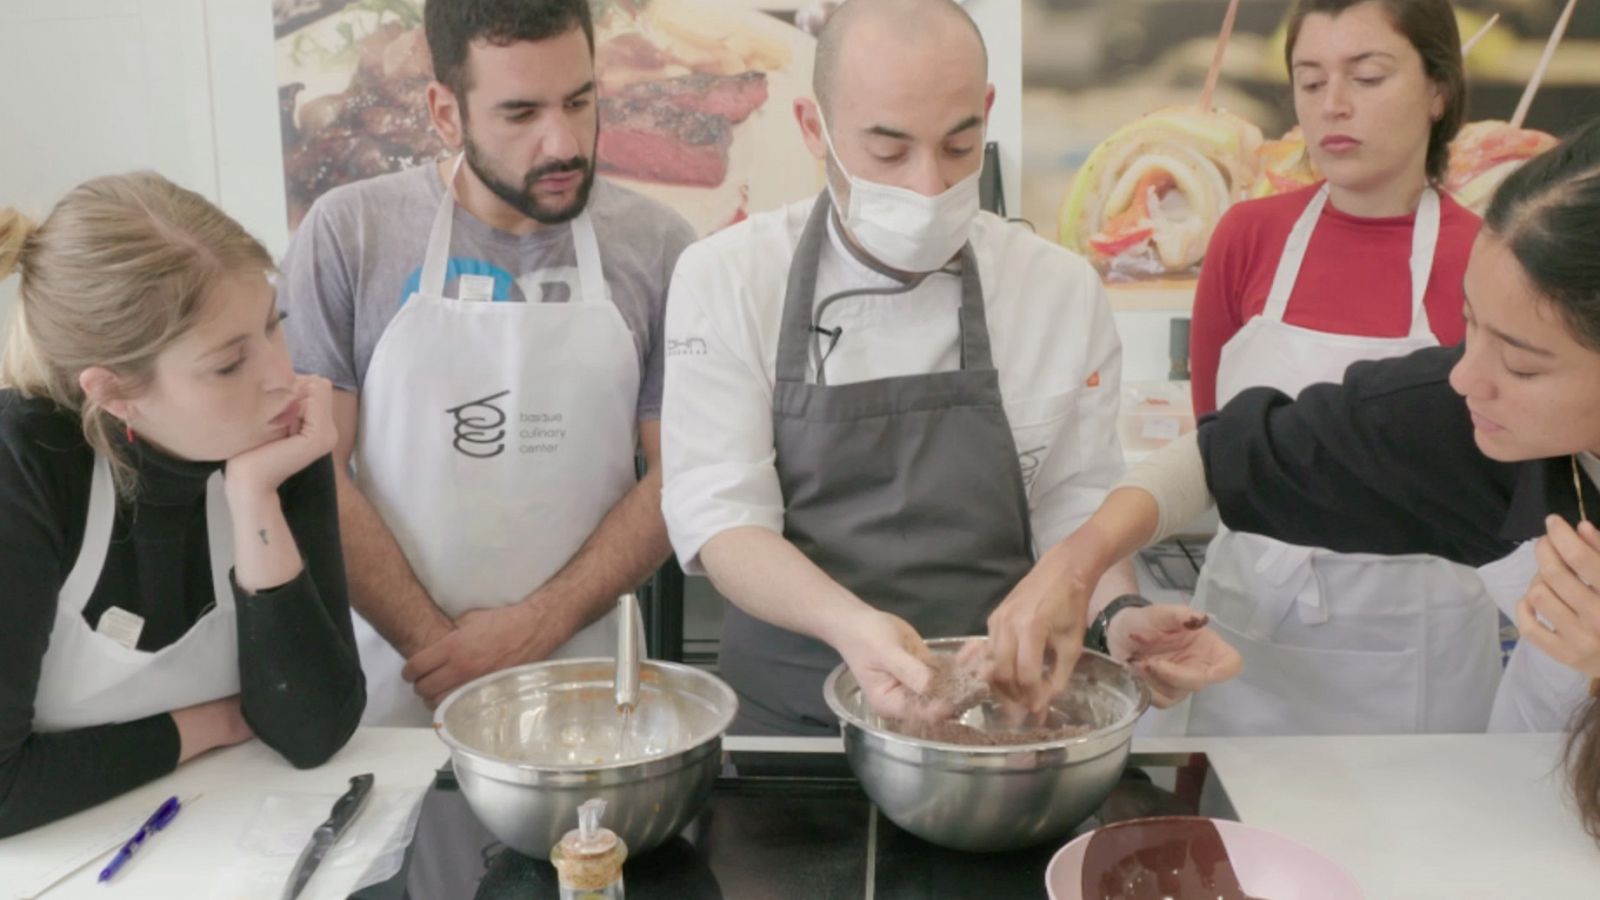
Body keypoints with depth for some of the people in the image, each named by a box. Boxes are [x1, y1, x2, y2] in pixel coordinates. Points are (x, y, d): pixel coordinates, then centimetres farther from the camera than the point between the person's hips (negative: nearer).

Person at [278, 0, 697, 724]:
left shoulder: (656, 246, -5)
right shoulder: (348, 233, -8)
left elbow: (676, 473, -4)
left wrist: (536, 628, -12)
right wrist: (434, 642, -11)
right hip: (393, 673, 0)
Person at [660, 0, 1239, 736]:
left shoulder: (1063, 290, -1)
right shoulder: (723, 278, -5)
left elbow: (1073, 513, 5)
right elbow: (719, 515, -10)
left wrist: (1118, 618, -16)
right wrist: (849, 623, -28)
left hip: (1001, 712, 1)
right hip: (785, 717, 0)